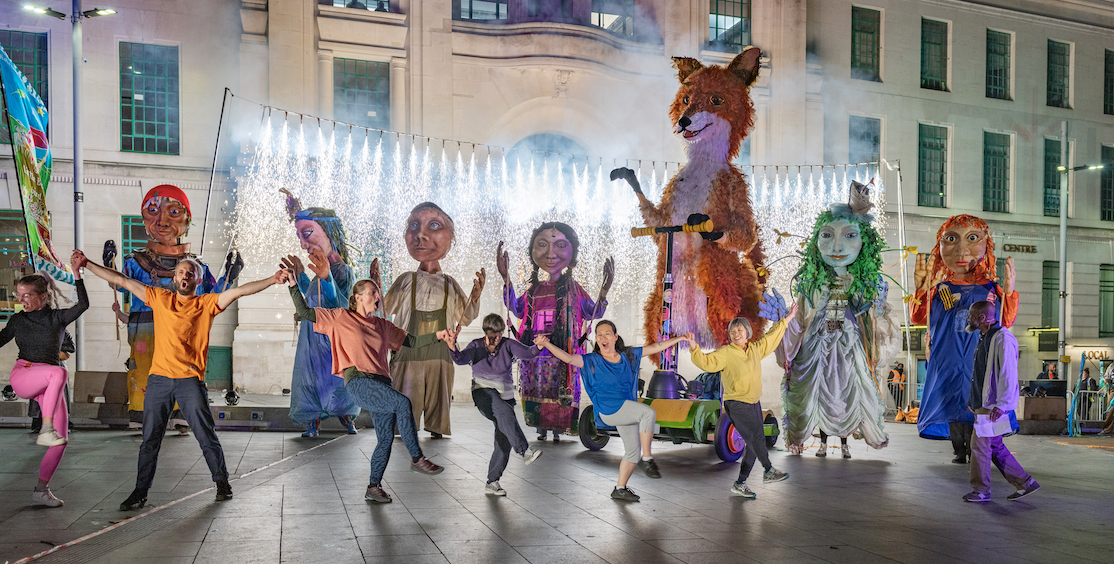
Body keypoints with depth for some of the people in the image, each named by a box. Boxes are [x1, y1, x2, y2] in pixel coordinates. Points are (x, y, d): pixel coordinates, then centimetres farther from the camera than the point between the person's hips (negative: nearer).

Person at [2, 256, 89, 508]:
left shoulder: (57, 317, 2)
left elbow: (83, 305, -16)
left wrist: (77, 274, -24)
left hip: (49, 383, 1)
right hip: (22, 375, -1)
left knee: (62, 440, -7)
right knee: (59, 372, -37)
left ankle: (41, 490, 6)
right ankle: (45, 430, -41)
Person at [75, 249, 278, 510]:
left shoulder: (206, 303, 3)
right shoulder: (160, 298, 11)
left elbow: (238, 291, -8)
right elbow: (122, 281, 13)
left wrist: (271, 280, -19)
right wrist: (88, 264, 13)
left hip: (190, 380, -2)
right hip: (159, 378, 2)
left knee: (206, 435, 3)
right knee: (150, 438, 8)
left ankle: (222, 481, 18)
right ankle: (140, 492, 17)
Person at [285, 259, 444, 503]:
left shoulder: (383, 326, 20)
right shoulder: (340, 318, 8)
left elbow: (411, 342, 21)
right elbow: (305, 313, 9)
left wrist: (437, 336, 10)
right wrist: (294, 286, -1)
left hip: (381, 383, 6)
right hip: (359, 382, -6)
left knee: (386, 438, 2)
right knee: (403, 402, -28)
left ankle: (374, 487, 17)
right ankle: (417, 459, -20)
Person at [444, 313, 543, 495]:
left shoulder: (508, 345, -1)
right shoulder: (476, 345, -1)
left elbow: (526, 352, -18)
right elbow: (461, 359, -19)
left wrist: (537, 348, -40)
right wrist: (453, 348, -41)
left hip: (505, 395, 3)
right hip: (483, 392, -3)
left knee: (504, 442, -3)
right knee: (505, 412, -35)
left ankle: (492, 482, 9)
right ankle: (525, 452, -44)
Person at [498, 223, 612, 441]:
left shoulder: (573, 289, 2)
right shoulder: (534, 289, 11)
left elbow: (593, 313, 0)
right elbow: (516, 309, 7)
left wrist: (603, 292, -20)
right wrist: (506, 278, -2)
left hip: (561, 355, -3)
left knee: (559, 391, -1)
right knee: (536, 390, 7)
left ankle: (557, 428, 12)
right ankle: (541, 427, 19)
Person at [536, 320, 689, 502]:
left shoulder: (627, 355, 7)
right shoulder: (592, 360, -7)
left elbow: (655, 347, 14)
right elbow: (567, 358, -22)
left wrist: (679, 338, 15)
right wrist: (546, 344, -38)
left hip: (627, 411, 7)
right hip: (609, 410, -7)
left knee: (633, 451, 12)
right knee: (649, 412, -28)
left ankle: (620, 489, 29)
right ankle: (647, 459, -19)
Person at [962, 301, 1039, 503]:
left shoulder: (1002, 338, -15)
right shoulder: (984, 338, 16)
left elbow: (1008, 373, -20)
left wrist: (1002, 404, -24)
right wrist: (974, 401, 23)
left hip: (994, 405, -10)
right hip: (984, 404, 10)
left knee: (980, 444, -4)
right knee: (995, 446, 12)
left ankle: (981, 491, 6)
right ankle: (1025, 483, 20)